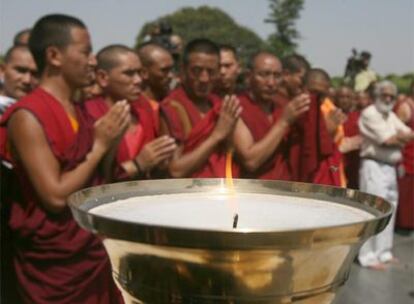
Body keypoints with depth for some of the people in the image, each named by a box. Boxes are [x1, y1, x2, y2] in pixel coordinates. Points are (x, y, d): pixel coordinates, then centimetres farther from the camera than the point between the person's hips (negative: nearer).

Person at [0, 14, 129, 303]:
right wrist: (100, 145, -14)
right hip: (56, 265, -7)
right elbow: (56, 196, -21)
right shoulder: (28, 116, -17)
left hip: (97, 252, 8)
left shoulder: (80, 112, 8)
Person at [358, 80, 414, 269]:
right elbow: (387, 140, -15)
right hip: (374, 166, -9)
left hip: (390, 167, 9)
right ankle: (369, 256, -4)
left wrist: (397, 137, -6)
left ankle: (383, 252, 22)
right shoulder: (369, 114, -8)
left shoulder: (391, 116, 19)